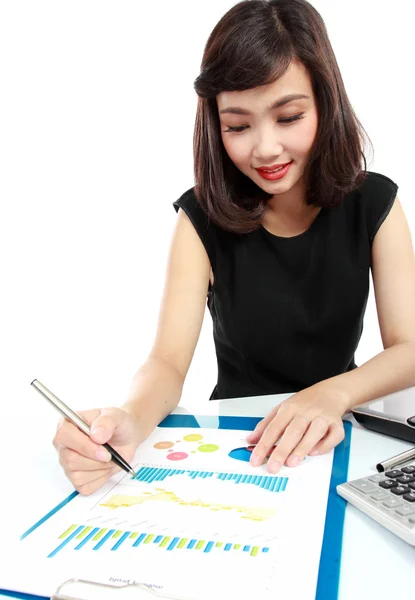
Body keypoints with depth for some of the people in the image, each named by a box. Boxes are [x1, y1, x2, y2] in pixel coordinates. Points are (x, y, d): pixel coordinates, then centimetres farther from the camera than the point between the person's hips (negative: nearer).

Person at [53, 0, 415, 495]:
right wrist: (129, 422, -39)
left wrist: (332, 395, -30)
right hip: (236, 436, -2)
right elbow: (168, 361, -16)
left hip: (336, 436, 3)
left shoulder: (373, 203, -7)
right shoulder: (202, 217, -10)